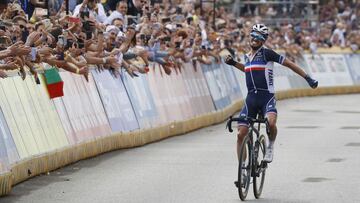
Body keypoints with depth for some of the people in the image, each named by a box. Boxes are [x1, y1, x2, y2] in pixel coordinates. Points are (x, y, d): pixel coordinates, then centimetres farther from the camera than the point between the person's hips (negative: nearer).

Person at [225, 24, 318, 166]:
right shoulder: (247, 56, 15)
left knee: (271, 123, -34)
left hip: (267, 97, -5)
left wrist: (307, 78, -6)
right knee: (241, 135, -3)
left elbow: (289, 63, -3)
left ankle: (271, 146, -2)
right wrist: (233, 63, 28)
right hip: (251, 97, 5)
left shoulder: (266, 53, -4)